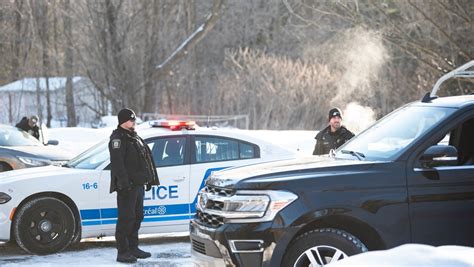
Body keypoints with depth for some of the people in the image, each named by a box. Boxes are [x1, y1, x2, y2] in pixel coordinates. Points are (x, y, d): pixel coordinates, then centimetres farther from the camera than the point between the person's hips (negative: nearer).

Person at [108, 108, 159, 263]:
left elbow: (146, 160, 26)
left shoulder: (134, 138, 21)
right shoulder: (118, 138, -10)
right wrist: (124, 183, -27)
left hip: (138, 185, 10)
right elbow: (117, 163, -20)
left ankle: (133, 248, 23)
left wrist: (149, 180, 22)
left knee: (137, 217, 14)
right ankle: (122, 252, -6)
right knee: (126, 218, -9)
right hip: (127, 186, -10)